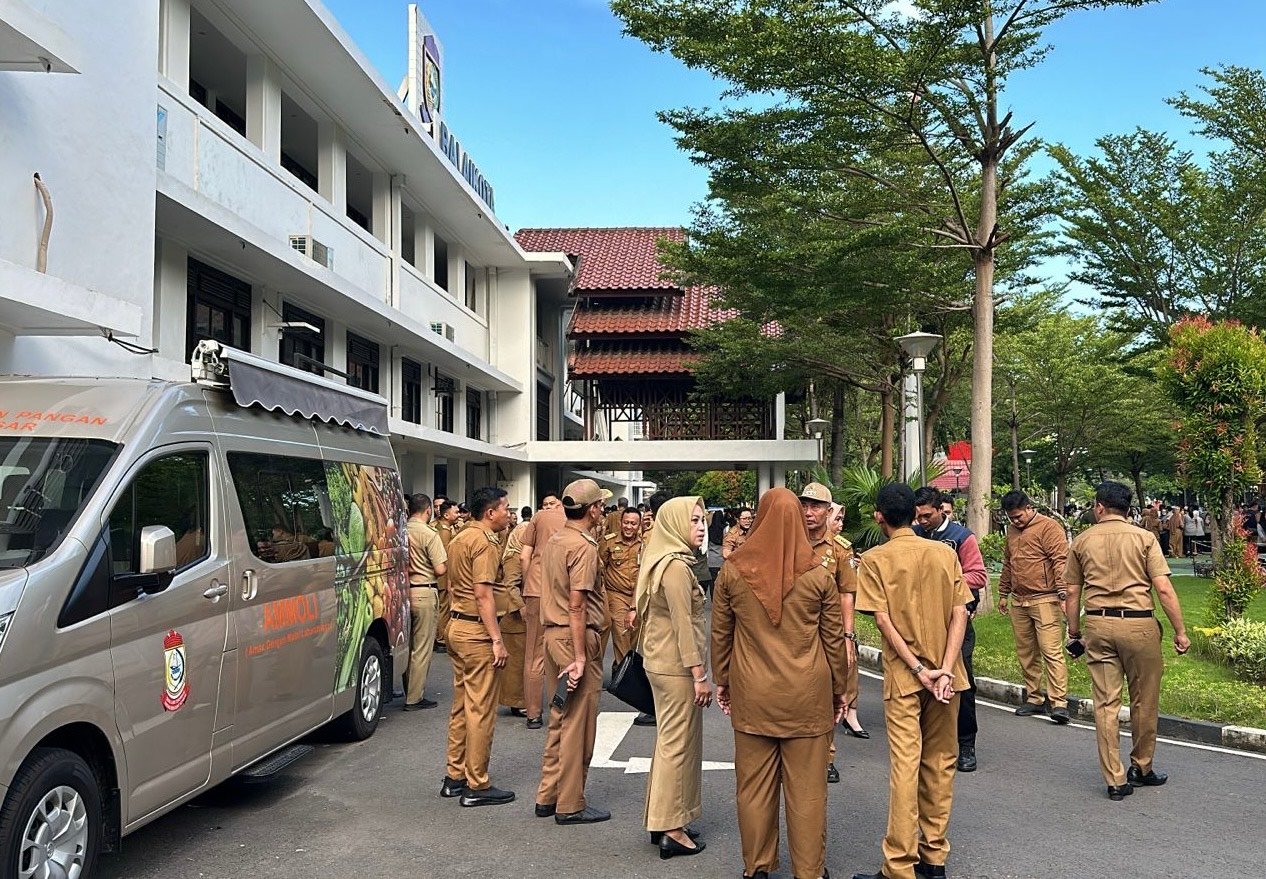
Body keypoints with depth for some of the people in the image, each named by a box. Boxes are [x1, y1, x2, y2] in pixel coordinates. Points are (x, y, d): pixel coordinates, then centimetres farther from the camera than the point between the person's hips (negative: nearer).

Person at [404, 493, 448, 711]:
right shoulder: (429, 534, -13)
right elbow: (440, 570, -15)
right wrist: (447, 564, 5)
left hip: (404, 591, 6)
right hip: (424, 593, -6)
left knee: (407, 645, 16)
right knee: (422, 648, 2)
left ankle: (410, 691, 25)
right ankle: (414, 698, 6)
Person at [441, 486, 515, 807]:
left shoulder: (459, 538, 14)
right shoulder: (485, 543, -15)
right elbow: (483, 594, -22)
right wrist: (497, 639, -22)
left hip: (457, 625, 10)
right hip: (477, 630, -10)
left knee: (461, 705, 16)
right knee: (481, 710, -3)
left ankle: (455, 777, 24)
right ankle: (477, 786, 3)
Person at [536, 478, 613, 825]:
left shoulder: (553, 542, 12)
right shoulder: (583, 546, -16)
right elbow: (577, 605, -21)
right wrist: (580, 657, -20)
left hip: (553, 635, 9)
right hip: (577, 637, -9)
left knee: (560, 718, 17)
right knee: (578, 723, 0)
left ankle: (548, 796, 25)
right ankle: (570, 805, 8)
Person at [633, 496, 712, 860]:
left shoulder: (665, 561, 10)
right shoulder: (676, 566, -18)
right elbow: (683, 625, -21)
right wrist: (699, 674, -19)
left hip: (661, 662, 10)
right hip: (676, 666, -10)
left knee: (670, 739, 17)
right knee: (680, 742, -1)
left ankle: (661, 818, 27)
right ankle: (673, 830, 8)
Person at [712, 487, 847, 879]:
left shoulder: (732, 572, -3)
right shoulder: (818, 576, -6)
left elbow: (720, 635, 4)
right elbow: (834, 640, 1)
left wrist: (722, 681, 17)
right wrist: (838, 691, 12)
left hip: (752, 694, 1)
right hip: (807, 696, -1)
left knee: (754, 784, 11)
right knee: (806, 788, 8)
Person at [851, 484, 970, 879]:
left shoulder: (876, 559, -5)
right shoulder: (944, 552, 4)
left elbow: (884, 621, -12)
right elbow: (959, 614, -3)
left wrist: (919, 669, -12)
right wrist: (945, 669, -8)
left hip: (903, 675, -3)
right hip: (944, 673, 3)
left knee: (905, 765, -2)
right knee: (940, 762, 12)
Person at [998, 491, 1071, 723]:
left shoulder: (1048, 526, -6)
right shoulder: (1012, 531, 17)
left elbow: (1060, 560, -15)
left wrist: (1062, 591, -22)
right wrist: (1003, 594, 25)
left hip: (1044, 600, -8)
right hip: (1018, 602, 8)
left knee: (1051, 651, -10)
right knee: (1026, 653, 11)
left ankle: (1059, 702, -8)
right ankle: (1034, 699, 20)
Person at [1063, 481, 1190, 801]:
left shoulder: (1082, 541, 5)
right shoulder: (1144, 538, 0)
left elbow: (1072, 594, 7)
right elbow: (1164, 589, -7)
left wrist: (1074, 633, 17)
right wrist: (1180, 631, -1)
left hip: (1098, 624, 2)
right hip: (1138, 624, -2)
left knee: (1106, 703, 5)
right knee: (1144, 702, 14)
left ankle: (1115, 781, 8)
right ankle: (1141, 769, 28)